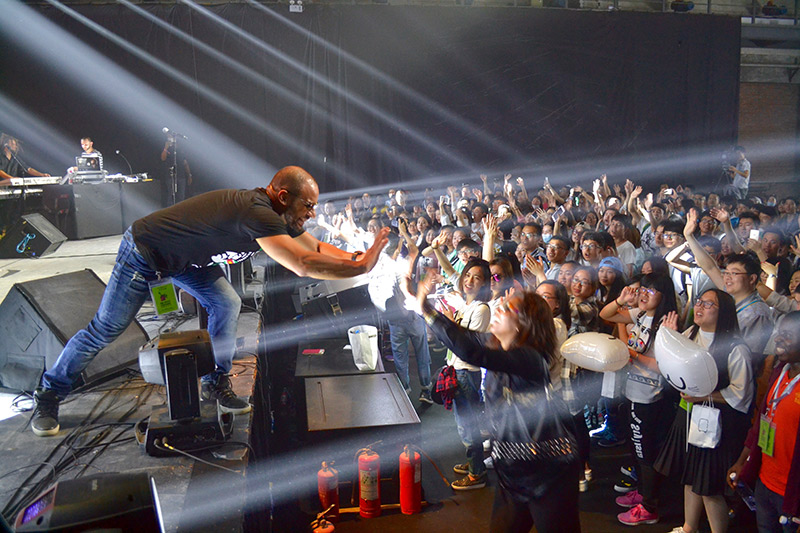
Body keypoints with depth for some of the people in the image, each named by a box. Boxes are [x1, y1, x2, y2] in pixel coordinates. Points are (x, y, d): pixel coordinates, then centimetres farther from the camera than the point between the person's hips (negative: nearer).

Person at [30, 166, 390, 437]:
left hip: (183, 258, 9)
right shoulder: (256, 214, -36)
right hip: (142, 252, -8)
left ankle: (216, 384, 10)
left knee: (226, 304, -5)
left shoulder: (279, 218, -6)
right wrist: (362, 267, -39)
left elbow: (316, 247, 5)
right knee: (105, 330, 2)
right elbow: (303, 265, -44)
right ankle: (48, 395, 22)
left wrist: (355, 256, -11)